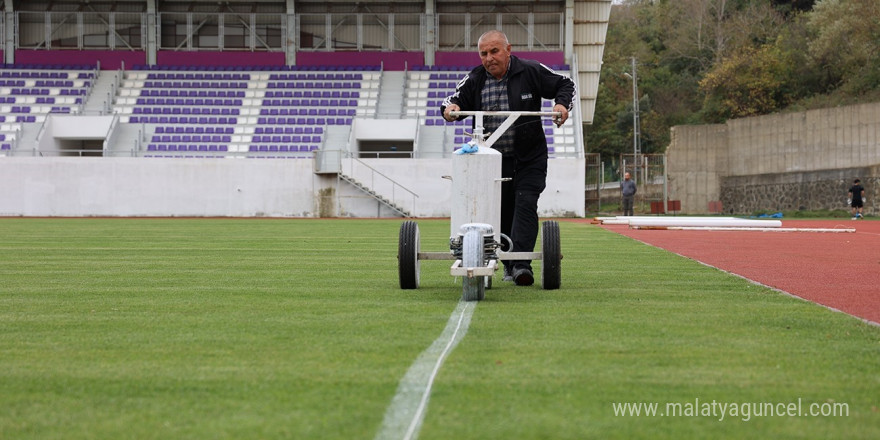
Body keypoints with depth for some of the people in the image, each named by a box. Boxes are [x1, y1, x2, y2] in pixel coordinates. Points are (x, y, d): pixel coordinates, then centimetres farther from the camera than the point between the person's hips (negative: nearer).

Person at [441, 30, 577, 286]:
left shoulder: (531, 72, -3)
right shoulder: (474, 80, 2)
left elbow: (565, 85, 4)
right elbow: (456, 100, 3)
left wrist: (562, 104, -16)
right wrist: (449, 107, -21)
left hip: (529, 159, -2)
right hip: (493, 160, 2)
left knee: (525, 205, -16)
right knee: (502, 212, 5)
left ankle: (522, 263, -24)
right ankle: (508, 265, 17)